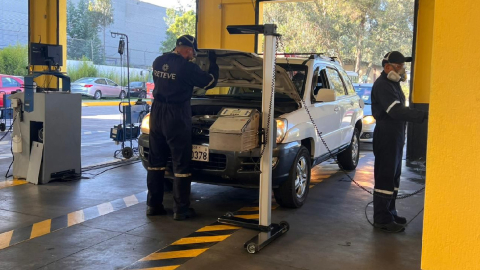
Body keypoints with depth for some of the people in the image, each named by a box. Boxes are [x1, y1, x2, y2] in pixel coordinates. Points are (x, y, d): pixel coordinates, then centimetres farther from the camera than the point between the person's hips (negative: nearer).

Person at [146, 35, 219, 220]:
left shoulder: (158, 62, 6)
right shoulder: (186, 67, -14)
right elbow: (210, 82, -3)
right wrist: (213, 64, 14)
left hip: (157, 113, 7)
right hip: (176, 116, -6)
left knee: (156, 161, 13)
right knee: (181, 163, 1)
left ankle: (153, 205, 18)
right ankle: (181, 209, 5)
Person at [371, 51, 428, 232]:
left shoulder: (392, 84, 16)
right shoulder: (382, 85, -17)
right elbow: (396, 111, -29)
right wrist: (423, 116, -36)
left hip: (395, 137, 10)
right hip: (386, 137, -10)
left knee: (393, 177, 16)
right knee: (385, 178, -7)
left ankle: (390, 212, 26)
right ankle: (382, 219, -1)